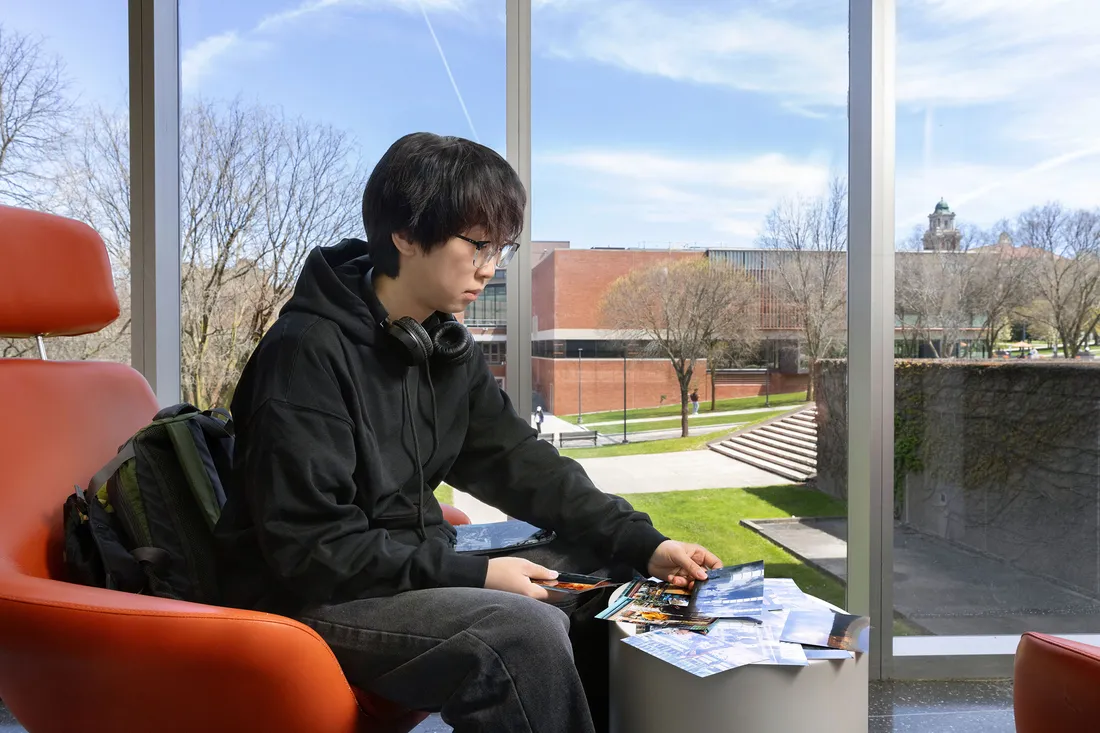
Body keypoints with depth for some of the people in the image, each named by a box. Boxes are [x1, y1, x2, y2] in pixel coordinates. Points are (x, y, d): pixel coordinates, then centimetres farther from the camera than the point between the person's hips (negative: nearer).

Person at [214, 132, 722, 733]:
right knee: (525, 633, -29)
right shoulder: (308, 351, -20)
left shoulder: (447, 346, 4)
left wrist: (643, 544, -6)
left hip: (414, 568, 8)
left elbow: (520, 463, 4)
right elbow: (309, 546, -22)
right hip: (312, 596, -8)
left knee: (606, 580, 1)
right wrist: (473, 574, -22)